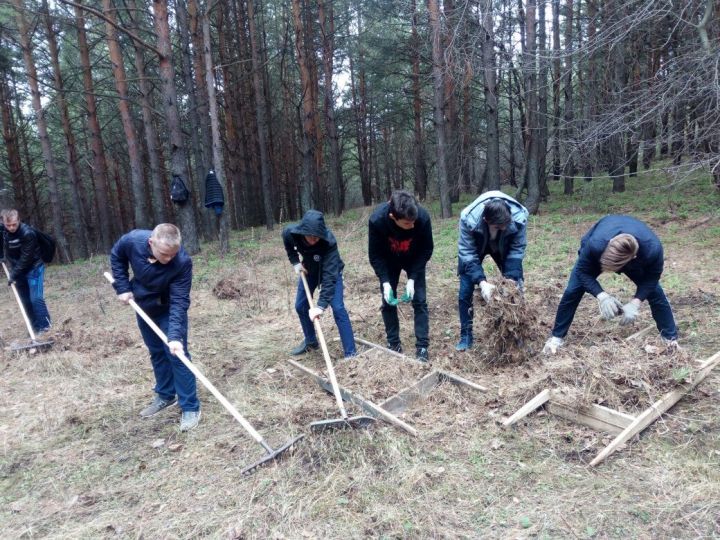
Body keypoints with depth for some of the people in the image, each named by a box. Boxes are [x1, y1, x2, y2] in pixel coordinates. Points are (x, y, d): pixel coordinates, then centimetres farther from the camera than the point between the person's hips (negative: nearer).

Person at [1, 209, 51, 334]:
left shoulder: (28, 233, -25)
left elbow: (25, 258, -23)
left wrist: (14, 275, -21)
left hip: (34, 268, -6)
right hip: (18, 269, 6)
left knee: (36, 298, -12)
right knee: (25, 301, 7)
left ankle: (45, 326, -2)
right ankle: (36, 327, 15)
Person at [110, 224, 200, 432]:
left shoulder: (182, 262, -36)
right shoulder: (132, 240, -28)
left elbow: (179, 302, -34)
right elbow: (116, 256, -3)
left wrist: (175, 336, -43)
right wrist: (123, 287, -9)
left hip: (169, 310, -4)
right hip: (143, 307, 4)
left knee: (176, 354, -7)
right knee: (157, 353, 16)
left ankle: (190, 407, 3)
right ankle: (165, 396, 34)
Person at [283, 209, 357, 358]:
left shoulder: (329, 241, -41)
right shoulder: (290, 233, -30)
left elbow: (329, 276, -44)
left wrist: (321, 305, -49)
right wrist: (295, 262, -9)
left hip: (330, 270, -5)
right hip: (309, 269, 5)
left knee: (338, 308, -17)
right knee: (300, 306, 8)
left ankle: (351, 353, -13)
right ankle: (310, 341, 31)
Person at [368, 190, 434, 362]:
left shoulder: (423, 217, -36)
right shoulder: (377, 220, -36)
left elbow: (426, 250, -19)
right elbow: (375, 255, -20)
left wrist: (412, 278, -24)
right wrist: (385, 282, -28)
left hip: (414, 260, 0)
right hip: (389, 262, 1)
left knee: (419, 300, -5)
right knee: (388, 301, 1)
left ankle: (422, 347, 4)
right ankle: (393, 344, 16)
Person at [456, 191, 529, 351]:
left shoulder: (519, 217, -37)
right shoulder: (469, 218, -41)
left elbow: (517, 250, -22)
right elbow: (467, 254, -31)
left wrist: (512, 278, -33)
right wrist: (481, 282, -40)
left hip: (503, 247, 2)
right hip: (473, 247, -1)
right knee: (465, 292, -7)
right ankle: (466, 336, 10)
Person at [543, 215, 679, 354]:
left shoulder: (652, 249, -42)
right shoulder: (596, 244, -46)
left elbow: (651, 278, -22)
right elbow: (583, 271, -29)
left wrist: (635, 303, -35)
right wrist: (602, 296, -43)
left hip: (633, 258, 1)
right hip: (598, 254, -1)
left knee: (655, 292, -6)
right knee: (573, 291, -12)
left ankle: (671, 338, 16)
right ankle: (557, 337, 2)